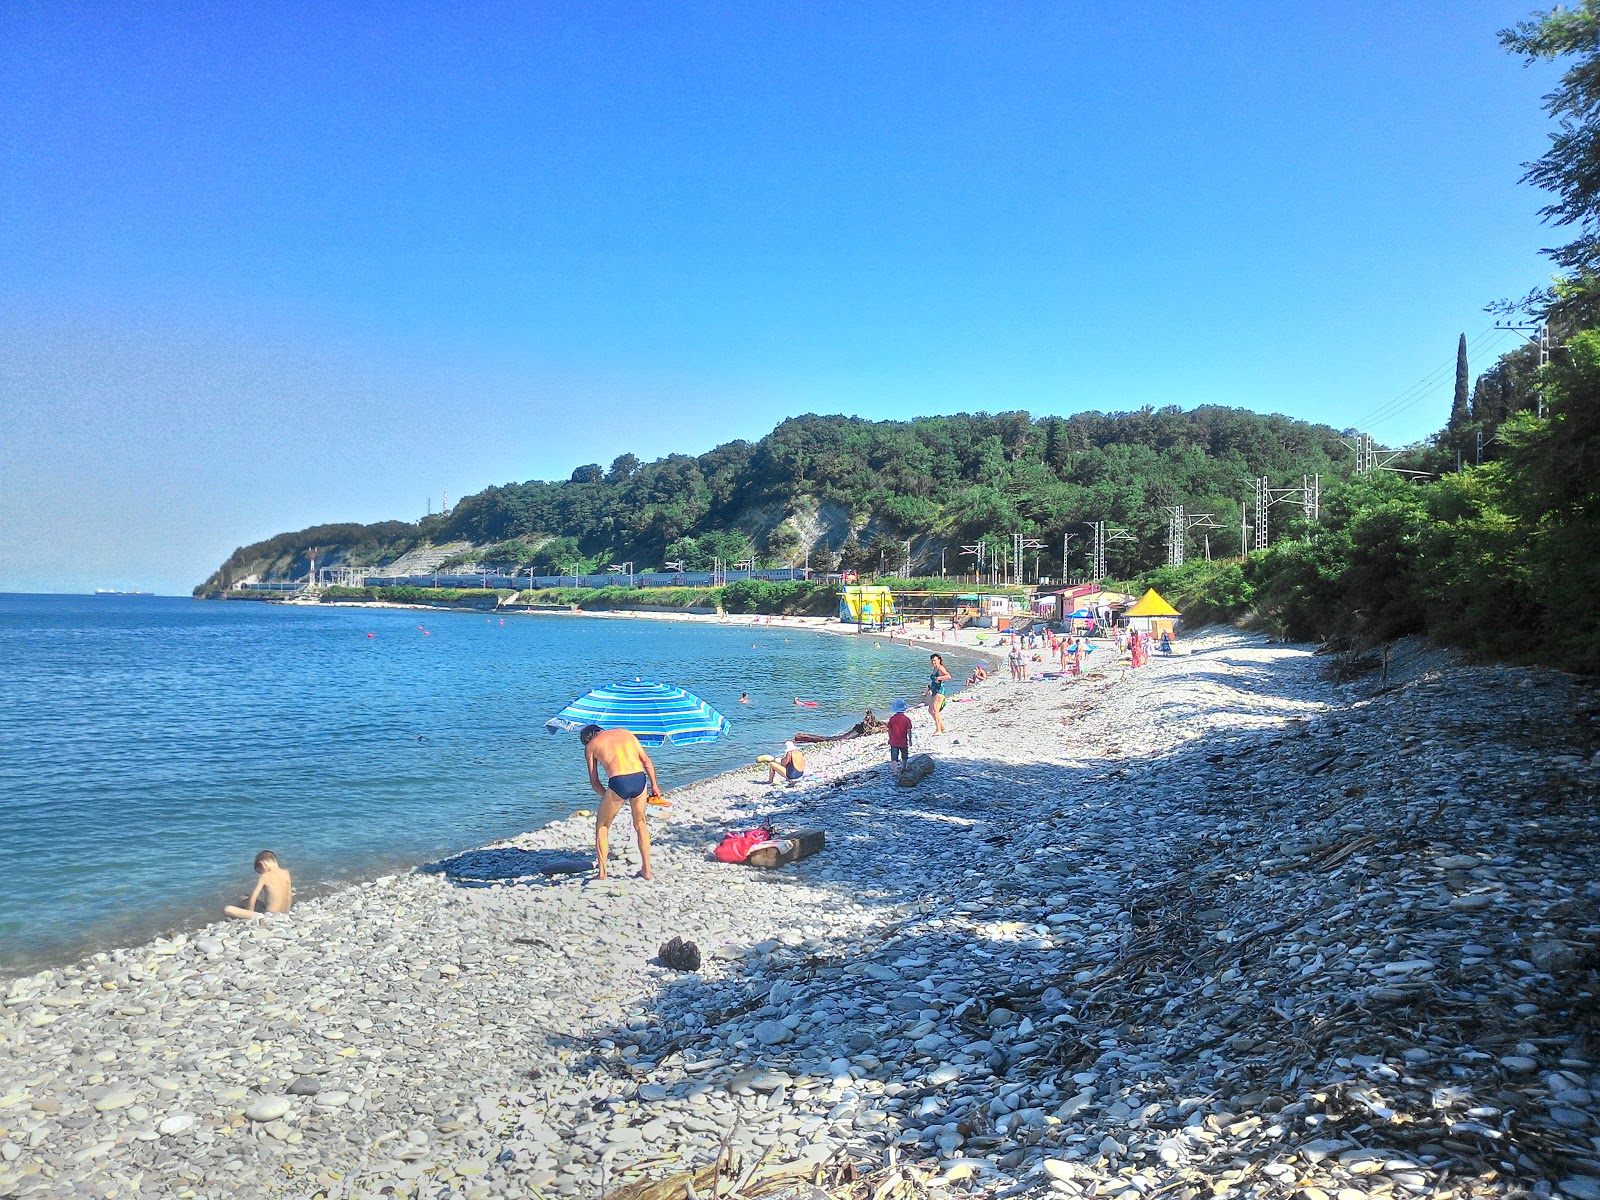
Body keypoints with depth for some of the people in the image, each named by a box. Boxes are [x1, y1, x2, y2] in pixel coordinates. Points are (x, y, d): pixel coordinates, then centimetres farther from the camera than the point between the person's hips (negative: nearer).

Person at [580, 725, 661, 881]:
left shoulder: (590, 746, 19)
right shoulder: (624, 732, 26)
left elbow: (594, 781, 18)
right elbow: (647, 761, 18)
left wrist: (607, 796, 32)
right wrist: (654, 786, 22)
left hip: (618, 782, -3)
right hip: (640, 779, 3)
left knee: (602, 826, 19)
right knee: (640, 824, 25)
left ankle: (602, 873, 18)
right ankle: (646, 870, 27)